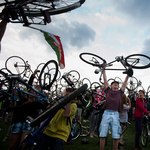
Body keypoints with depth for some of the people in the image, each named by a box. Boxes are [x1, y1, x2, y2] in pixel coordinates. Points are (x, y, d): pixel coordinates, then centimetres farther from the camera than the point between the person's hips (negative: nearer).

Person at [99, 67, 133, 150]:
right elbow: (105, 80, 18)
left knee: (116, 136, 0)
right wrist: (104, 69, 22)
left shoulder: (120, 92, 17)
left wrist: (128, 74, 18)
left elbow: (125, 82, 19)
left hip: (115, 114, 1)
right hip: (106, 113, -1)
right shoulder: (108, 91, 15)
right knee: (102, 135, 0)